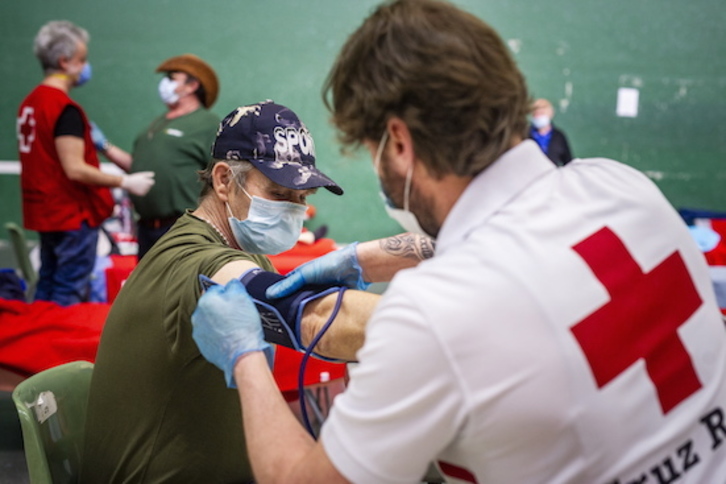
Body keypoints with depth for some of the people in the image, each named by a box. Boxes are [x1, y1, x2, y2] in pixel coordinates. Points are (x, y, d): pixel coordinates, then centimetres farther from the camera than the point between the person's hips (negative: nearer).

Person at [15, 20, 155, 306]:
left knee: (46, 293, 17)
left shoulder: (30, 102, 9)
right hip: (73, 217, -9)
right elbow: (75, 170, -23)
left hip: (44, 214, 9)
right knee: (69, 300, -2)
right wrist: (125, 182, -15)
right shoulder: (66, 109, -19)